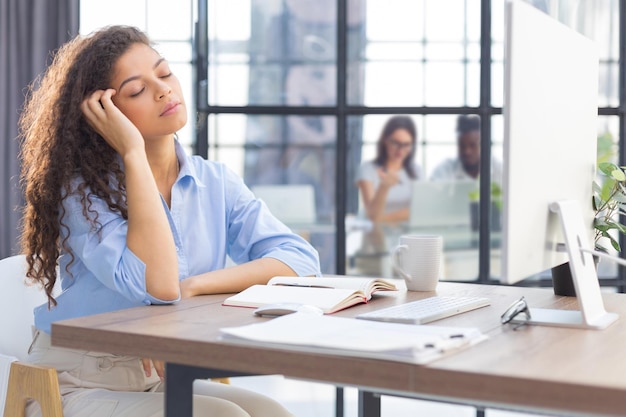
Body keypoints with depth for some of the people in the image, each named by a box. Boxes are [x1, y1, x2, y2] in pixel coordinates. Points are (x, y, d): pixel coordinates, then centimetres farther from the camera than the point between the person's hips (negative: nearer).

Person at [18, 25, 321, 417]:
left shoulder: (216, 182, 2)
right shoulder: (83, 188, -13)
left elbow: (301, 257, -10)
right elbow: (157, 284, -30)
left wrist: (192, 288, -22)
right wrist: (134, 153, -25)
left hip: (167, 381, 5)